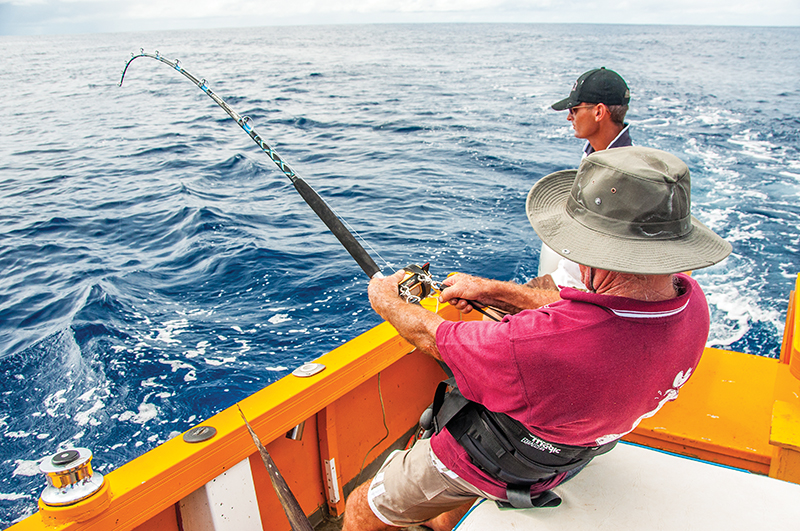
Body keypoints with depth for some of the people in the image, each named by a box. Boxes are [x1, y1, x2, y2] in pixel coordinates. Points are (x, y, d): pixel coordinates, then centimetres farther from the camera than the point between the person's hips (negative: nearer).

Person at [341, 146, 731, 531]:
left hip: (486, 467, -7)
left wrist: (384, 299, -3)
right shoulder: (690, 303, -22)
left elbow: (433, 338, -25)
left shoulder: (539, 343, -45)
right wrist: (491, 290, 3)